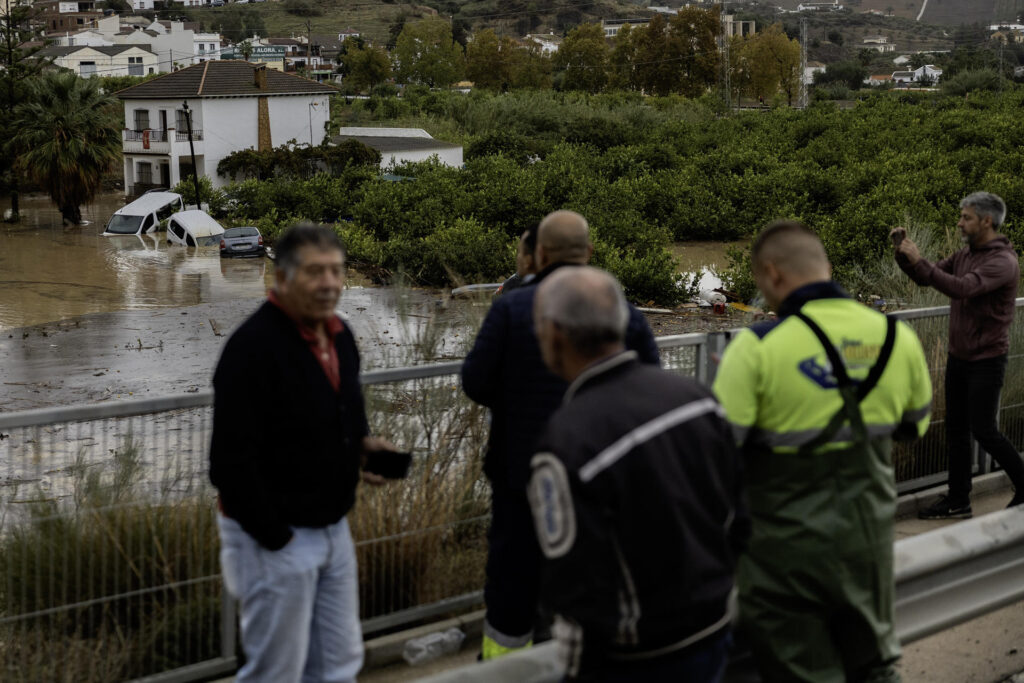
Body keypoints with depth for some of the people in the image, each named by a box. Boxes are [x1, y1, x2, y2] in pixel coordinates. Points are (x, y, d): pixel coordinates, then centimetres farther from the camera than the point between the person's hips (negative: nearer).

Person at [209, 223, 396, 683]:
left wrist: (362, 442, 1)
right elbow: (231, 460, -24)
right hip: (273, 538, -8)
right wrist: (276, 538, -19)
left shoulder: (339, 334, 5)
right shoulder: (253, 347, -22)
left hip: (333, 529, 8)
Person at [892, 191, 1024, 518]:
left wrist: (919, 261, -31)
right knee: (956, 429, 9)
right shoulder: (965, 254, 9)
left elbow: (962, 287, -32)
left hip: (986, 360, -8)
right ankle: (958, 501, 16)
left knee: (984, 430, -5)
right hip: (959, 356, 8)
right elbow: (925, 278, 14)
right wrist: (903, 253, -2)